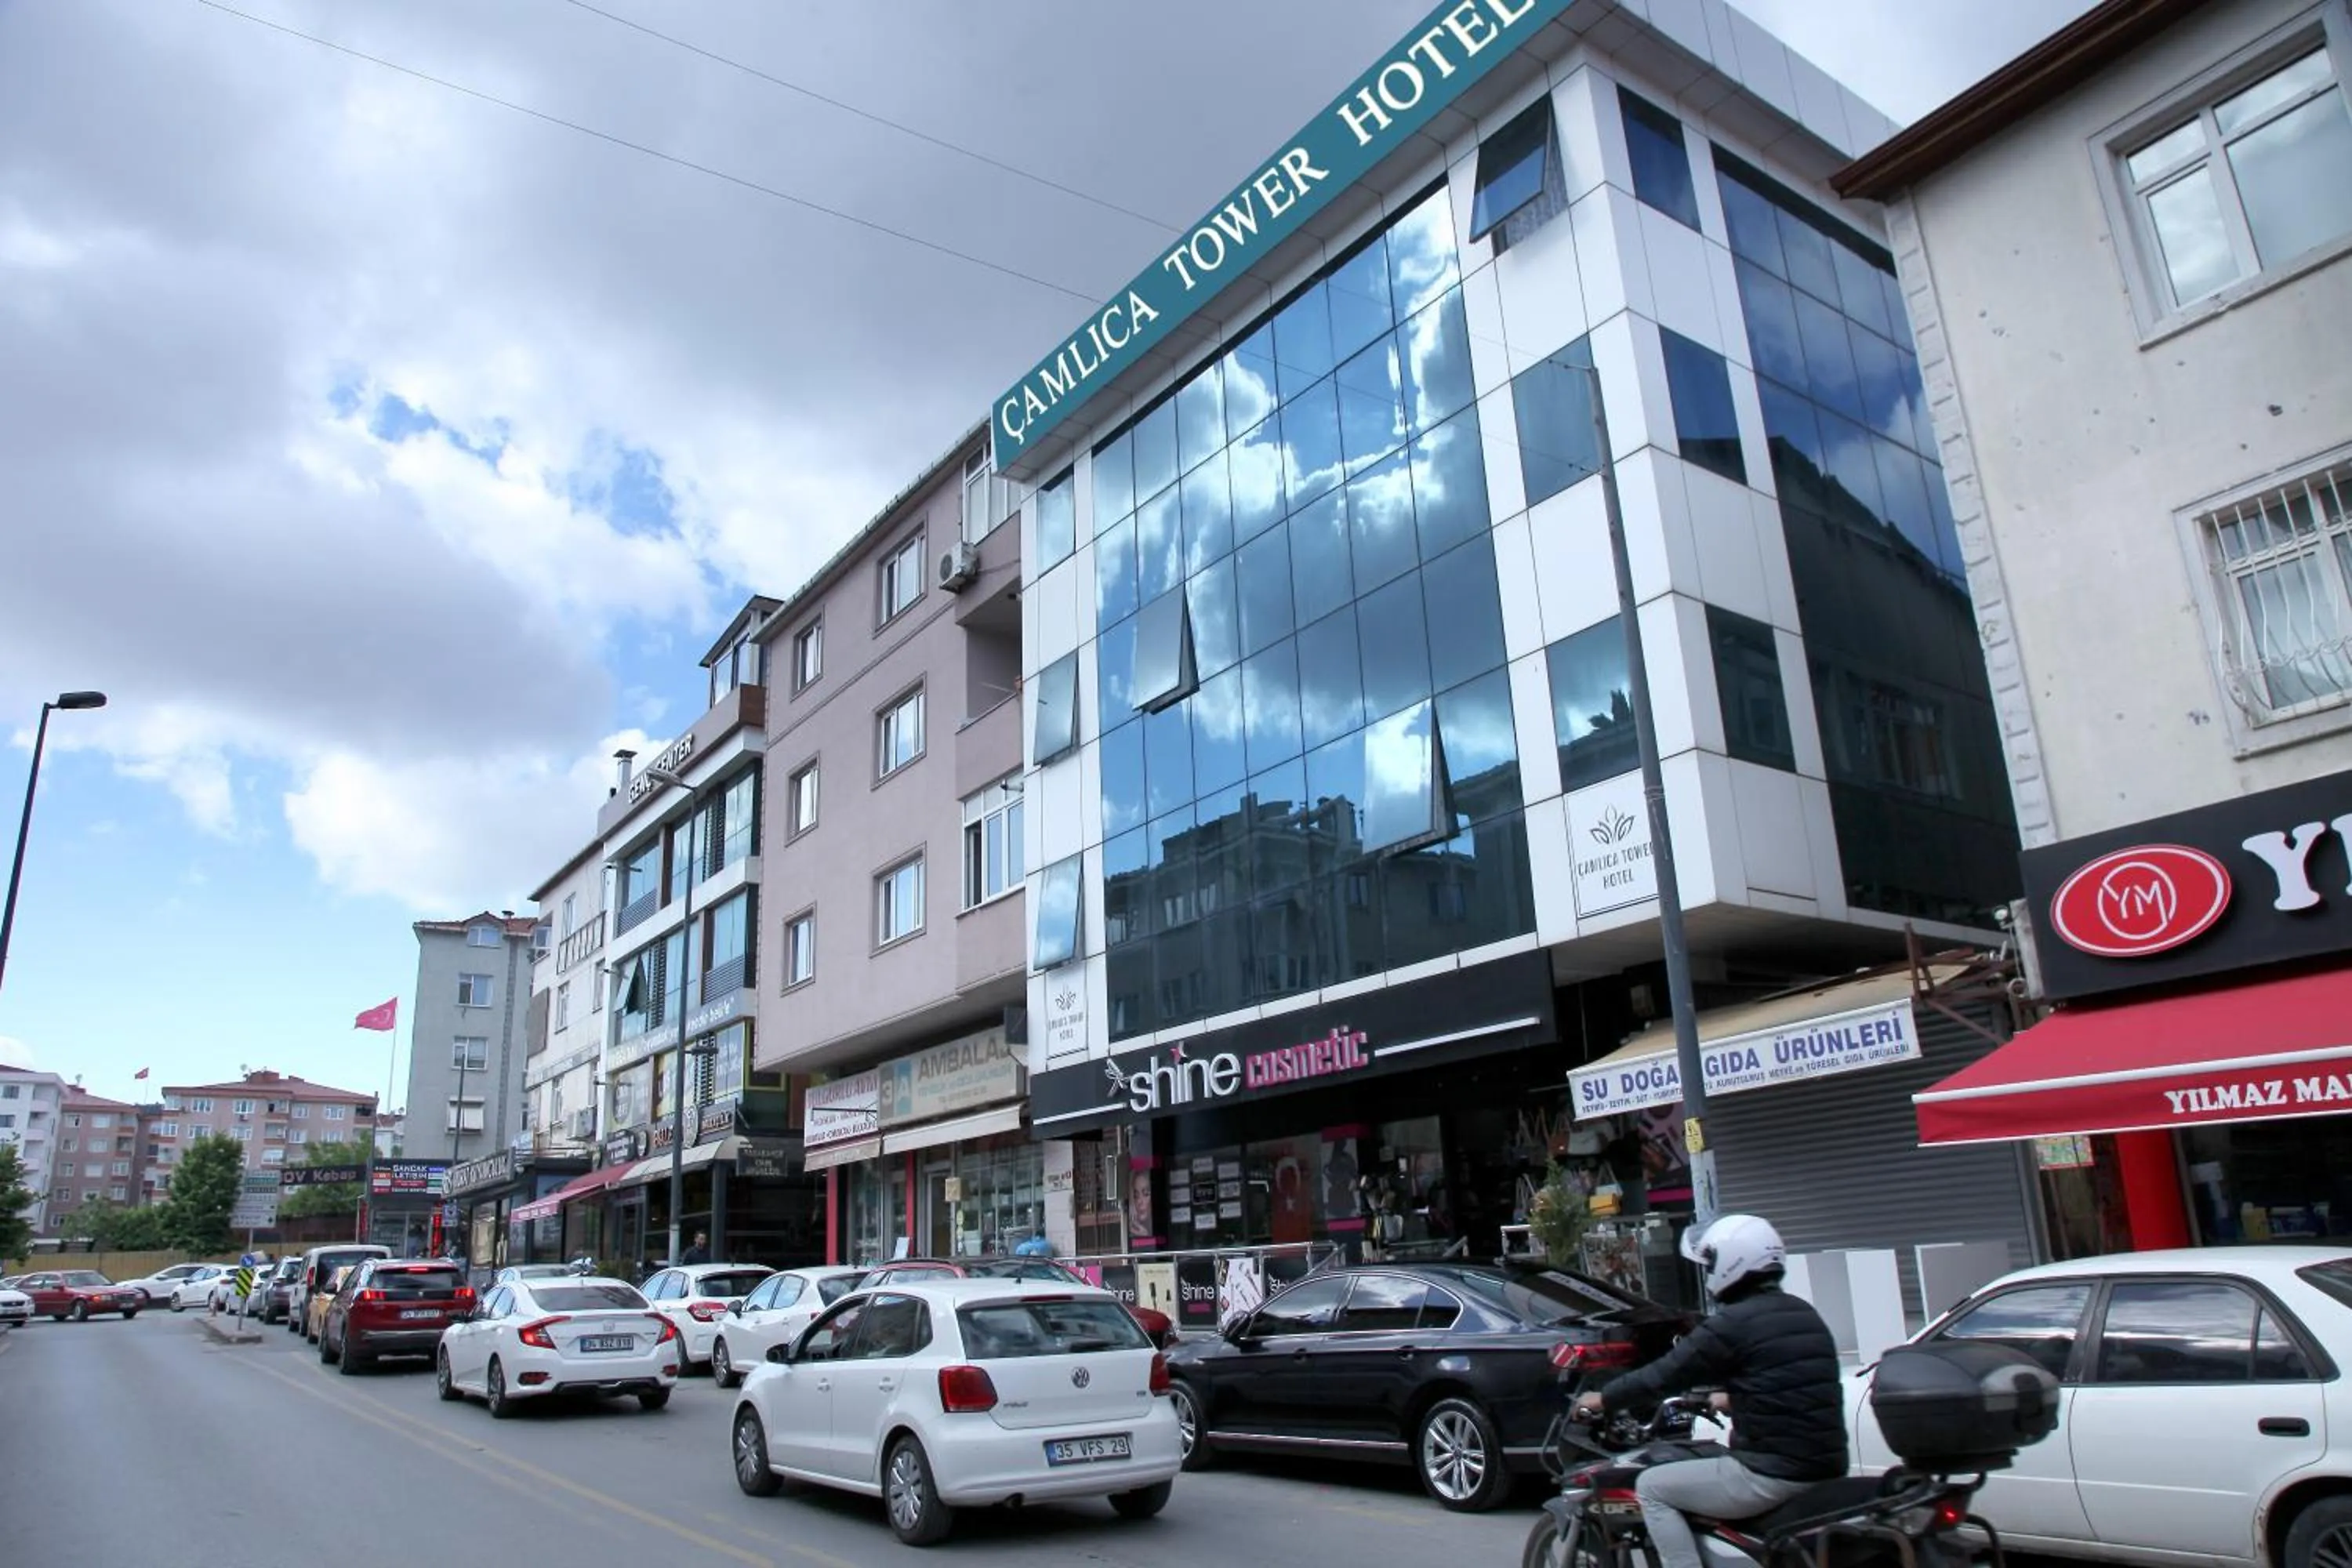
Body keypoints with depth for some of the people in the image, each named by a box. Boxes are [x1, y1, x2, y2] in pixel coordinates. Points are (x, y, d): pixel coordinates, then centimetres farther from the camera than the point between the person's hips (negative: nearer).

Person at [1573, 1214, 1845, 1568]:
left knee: (1652, 1487, 4)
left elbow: (1667, 1373, -7)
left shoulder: (1734, 1322, -13)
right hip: (1826, 1469, 9)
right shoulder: (1805, 1315, 12)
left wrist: (1604, 1398, 6)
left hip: (1772, 1475, -9)